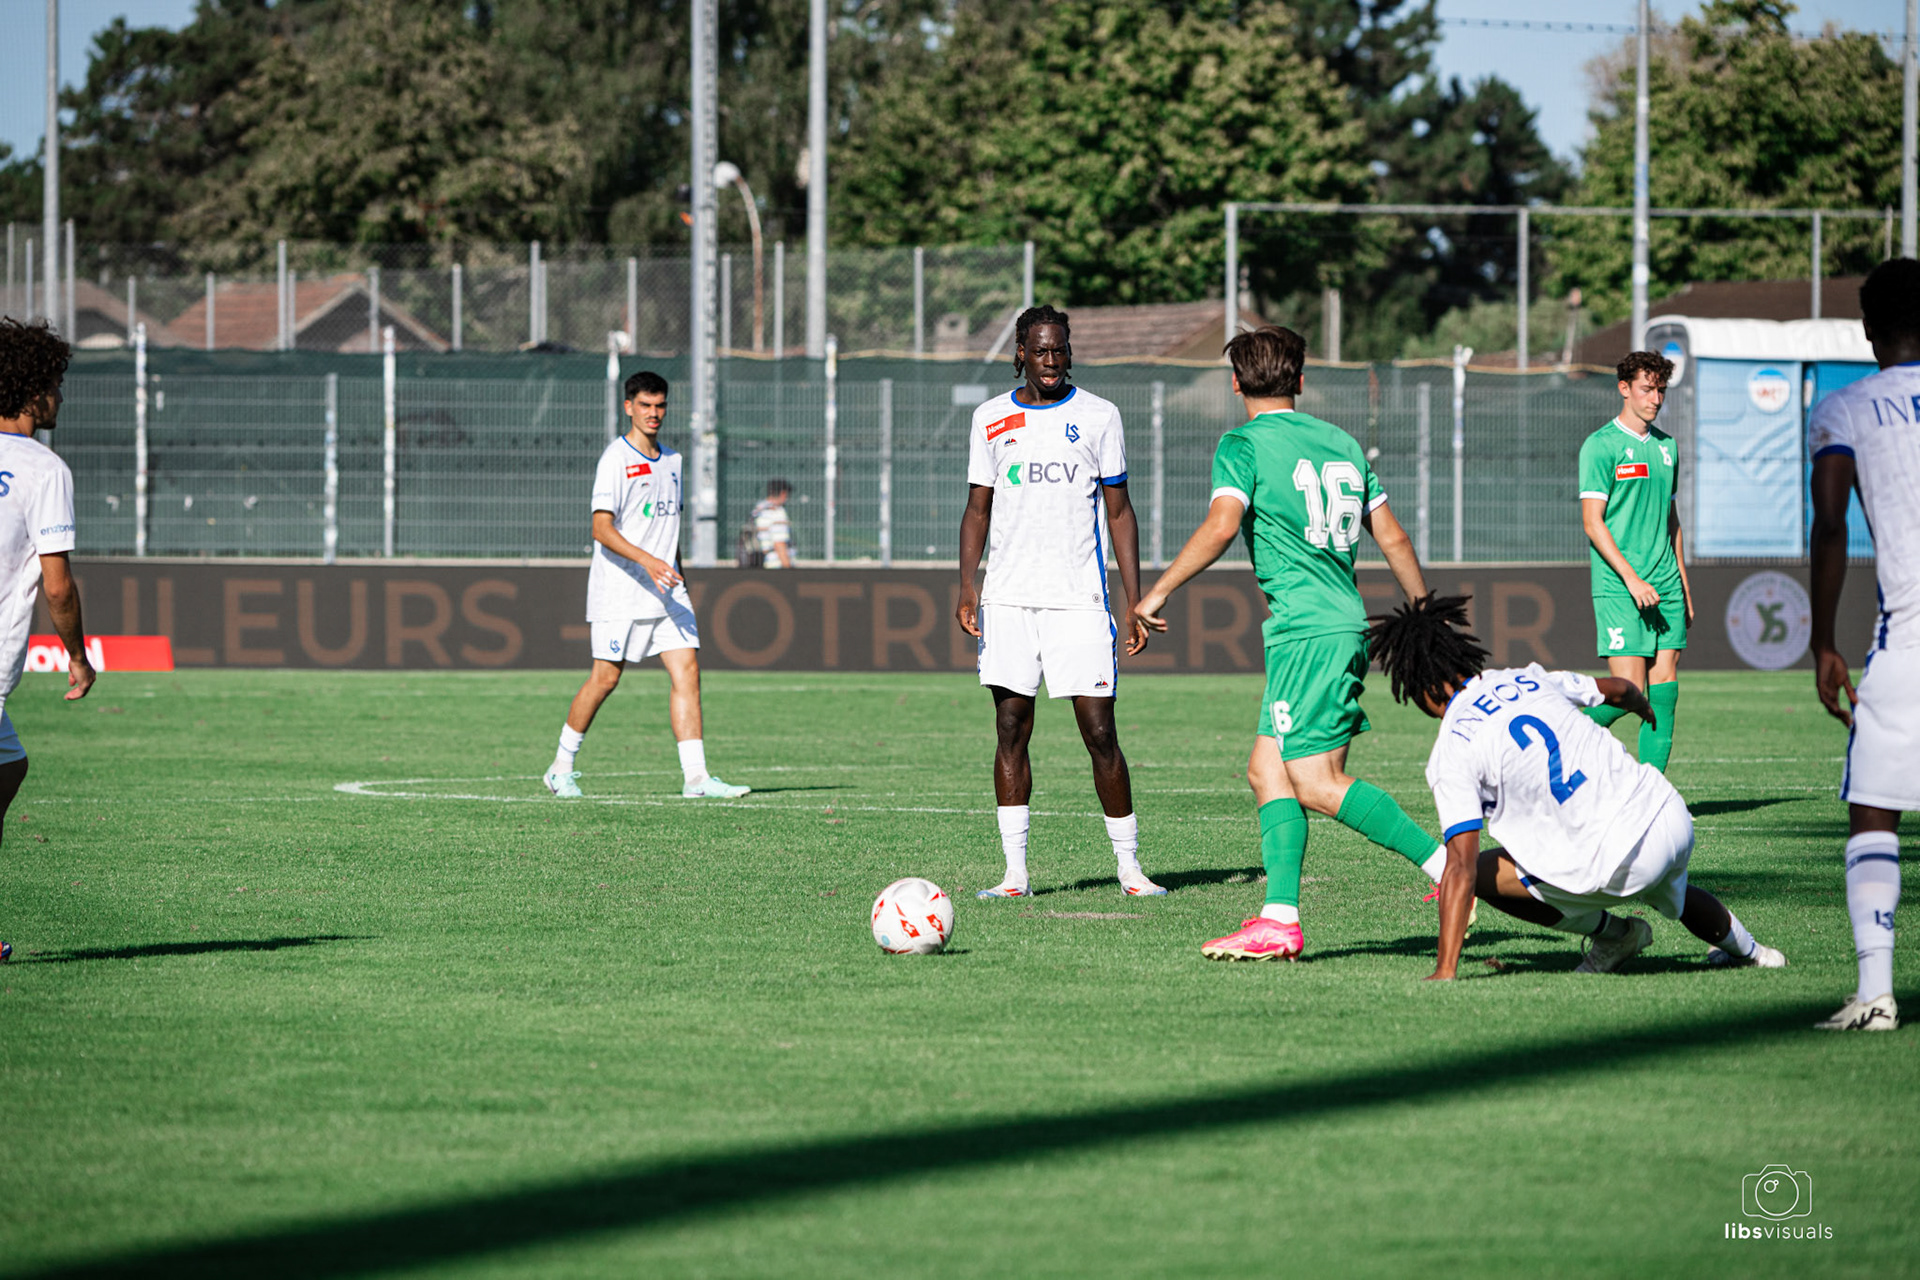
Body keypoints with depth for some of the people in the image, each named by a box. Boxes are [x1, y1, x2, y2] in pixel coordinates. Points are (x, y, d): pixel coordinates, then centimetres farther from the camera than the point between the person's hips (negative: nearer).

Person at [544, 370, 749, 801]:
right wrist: (647, 561, -28)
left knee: (687, 670, -6)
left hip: (665, 590, 6)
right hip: (619, 590, -6)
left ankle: (695, 777, -10)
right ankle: (561, 768, 15)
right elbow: (602, 529, -17)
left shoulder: (671, 460, 15)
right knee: (605, 677, -2)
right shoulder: (615, 459, -9)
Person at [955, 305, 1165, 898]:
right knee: (1010, 731, 0)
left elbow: (1119, 512, 6)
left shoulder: (1097, 416, 4)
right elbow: (978, 509, 14)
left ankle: (1129, 866, 4)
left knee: (1099, 732, -6)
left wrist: (1135, 601, -1)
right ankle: (1015, 872, 3)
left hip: (1078, 599, -2)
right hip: (1008, 599, 2)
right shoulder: (991, 419, 10)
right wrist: (967, 584, -1)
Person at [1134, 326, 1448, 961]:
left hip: (1305, 632, -8)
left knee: (1317, 785, -9)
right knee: (1267, 770, 10)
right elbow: (1394, 538, 18)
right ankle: (1279, 920, 3)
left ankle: (1448, 865, -15)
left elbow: (1221, 526, -19)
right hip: (1348, 622, 8)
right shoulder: (1342, 443, 16)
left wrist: (1158, 592, -13)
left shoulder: (1244, 445, -4)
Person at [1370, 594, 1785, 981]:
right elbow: (1619, 689, 29)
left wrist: (1445, 971, -14)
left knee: (1482, 873, 4)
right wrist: (1646, 709, 54)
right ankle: (1746, 949, 62)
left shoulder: (1451, 754, -7)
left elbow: (1462, 869, -14)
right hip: (1674, 817, 7)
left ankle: (1611, 932, 16)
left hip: (1622, 865, -7)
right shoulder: (1528, 679, 11)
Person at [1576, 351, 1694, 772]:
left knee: (1664, 688, 0)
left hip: (1664, 585, 6)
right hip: (1618, 589, -6)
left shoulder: (1666, 446, 15)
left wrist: (1683, 583, 18)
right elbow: (1593, 522, -10)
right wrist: (1632, 579, -17)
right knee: (1630, 690, -12)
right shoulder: (1601, 446, -6)